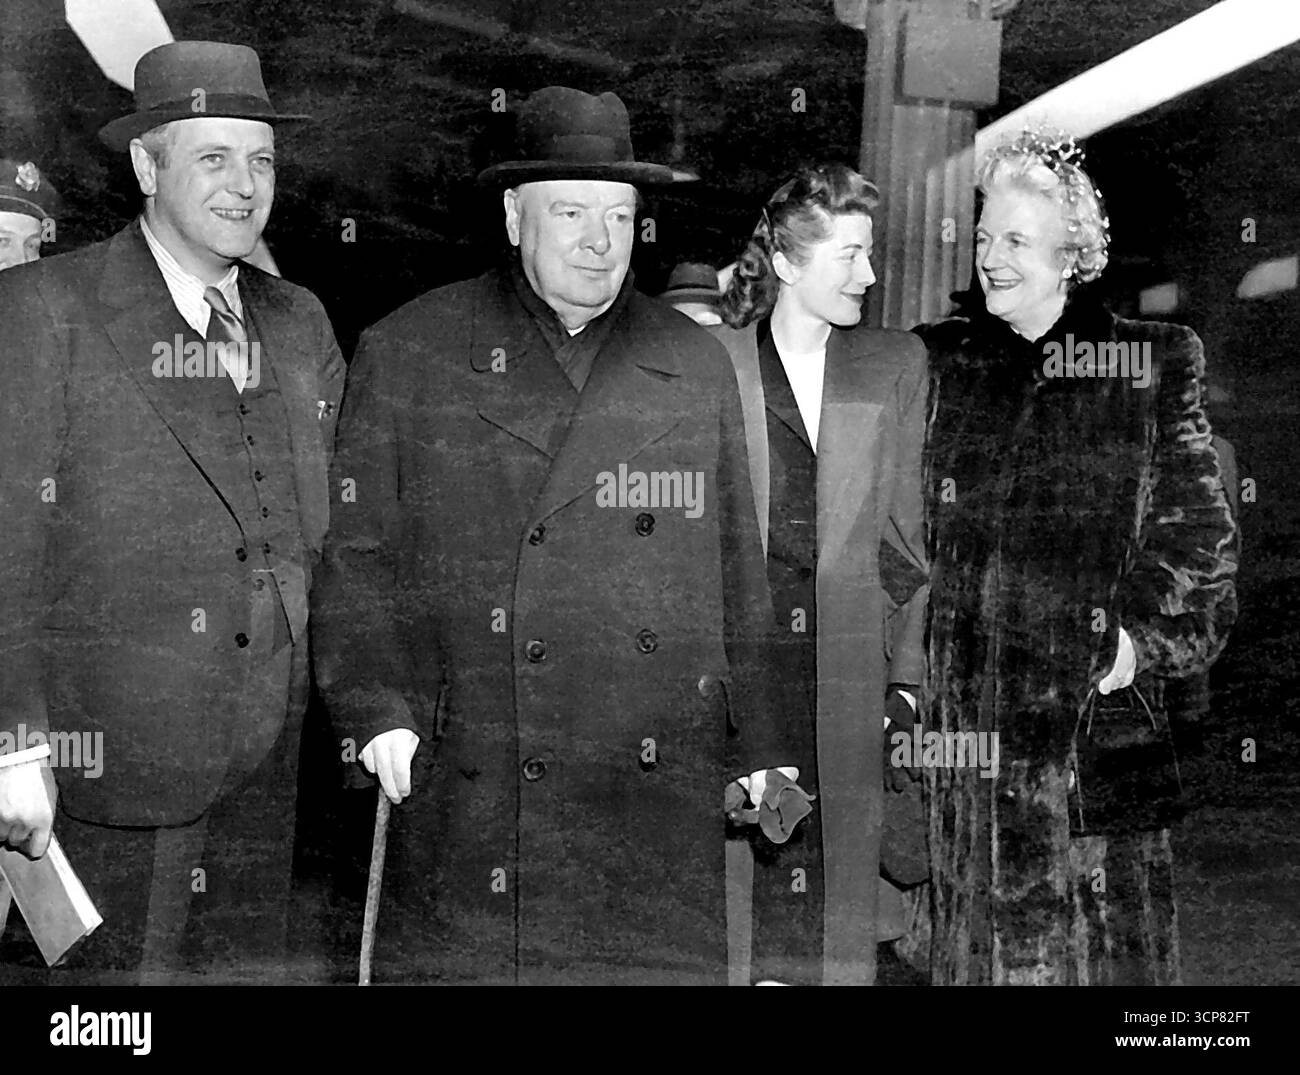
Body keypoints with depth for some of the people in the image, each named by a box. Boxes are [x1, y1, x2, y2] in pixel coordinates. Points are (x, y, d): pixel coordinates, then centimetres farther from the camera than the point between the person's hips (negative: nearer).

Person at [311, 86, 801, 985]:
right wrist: (377, 707, -9)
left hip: (660, 803, 2)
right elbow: (354, 557, 3)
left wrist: (759, 752, 13)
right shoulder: (405, 356, 4)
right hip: (467, 802, -2)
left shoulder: (697, 364, 12)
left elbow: (738, 574, 15)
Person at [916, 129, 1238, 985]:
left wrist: (1145, 637, -7)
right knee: (973, 908, 8)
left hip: (1092, 698, -2)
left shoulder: (1151, 366, 3)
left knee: (1099, 920, 4)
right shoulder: (941, 364, 9)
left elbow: (1198, 526, 2)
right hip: (962, 700, 2)